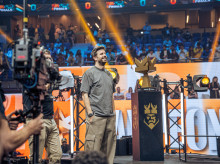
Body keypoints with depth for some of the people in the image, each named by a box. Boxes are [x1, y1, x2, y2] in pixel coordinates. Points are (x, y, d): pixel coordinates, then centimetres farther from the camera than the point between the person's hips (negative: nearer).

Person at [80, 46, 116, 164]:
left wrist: (113, 112, 15)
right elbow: (85, 95, -6)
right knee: (93, 146, -8)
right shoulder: (89, 73, 0)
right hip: (96, 117, -7)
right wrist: (90, 114, -13)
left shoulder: (109, 74, 19)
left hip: (110, 117, 7)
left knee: (109, 147, 9)